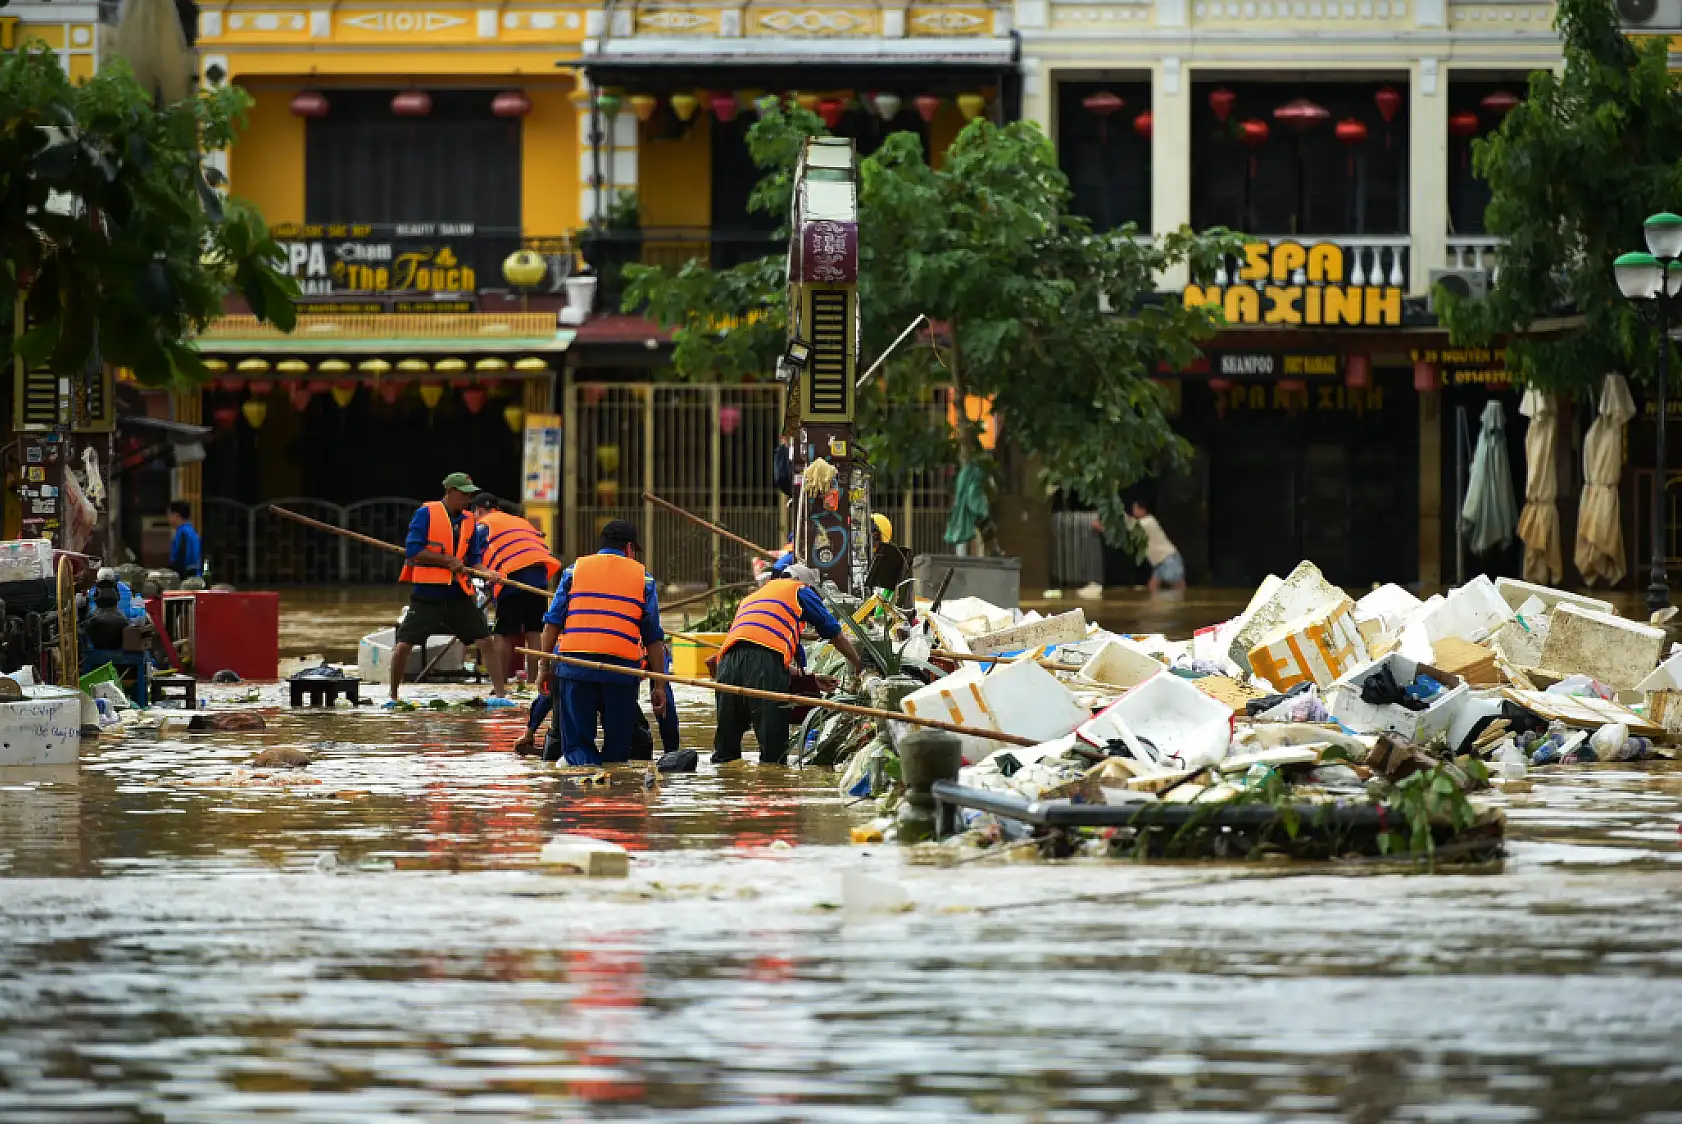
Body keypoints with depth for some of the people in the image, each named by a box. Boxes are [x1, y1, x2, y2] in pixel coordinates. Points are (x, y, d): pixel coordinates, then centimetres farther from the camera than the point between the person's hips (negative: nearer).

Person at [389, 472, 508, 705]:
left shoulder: (469, 521, 10)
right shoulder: (426, 513, -6)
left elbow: (475, 559, 12)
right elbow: (413, 551, -14)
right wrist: (449, 560, -16)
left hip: (458, 596, 4)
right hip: (427, 593, -4)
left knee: (485, 642, -5)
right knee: (403, 645, -6)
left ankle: (499, 694, -1)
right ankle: (392, 696, 13)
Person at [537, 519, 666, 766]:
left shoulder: (575, 570, 15)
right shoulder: (642, 577, 13)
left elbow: (552, 623, 8)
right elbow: (653, 637, 11)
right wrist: (658, 686, 13)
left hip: (574, 666, 0)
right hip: (622, 667, 0)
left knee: (576, 744, 1)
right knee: (617, 748, 9)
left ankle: (585, 765, -26)